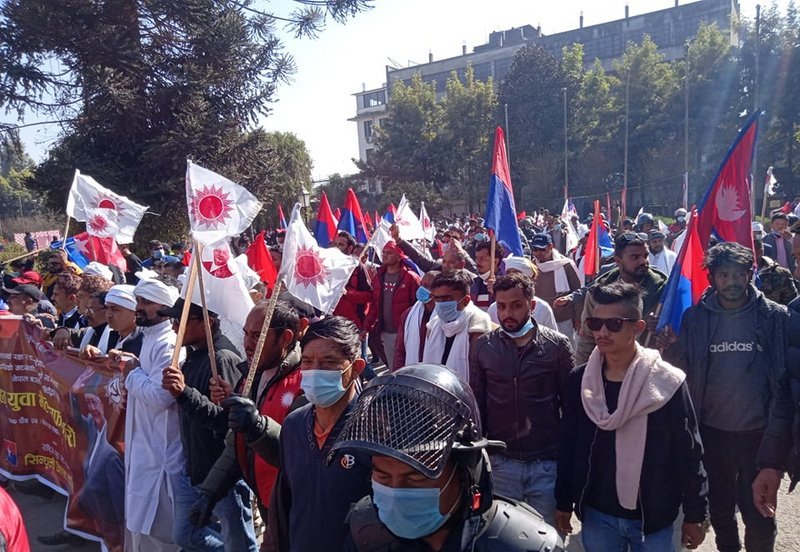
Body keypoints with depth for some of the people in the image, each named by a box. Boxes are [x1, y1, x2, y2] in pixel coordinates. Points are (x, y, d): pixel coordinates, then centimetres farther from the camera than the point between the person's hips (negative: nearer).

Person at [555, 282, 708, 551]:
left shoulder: (668, 382, -12)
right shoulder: (579, 380, -4)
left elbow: (689, 453, -6)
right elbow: (568, 445, 3)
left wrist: (695, 514, -3)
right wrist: (563, 502, 6)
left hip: (654, 518, -2)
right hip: (596, 515, 2)